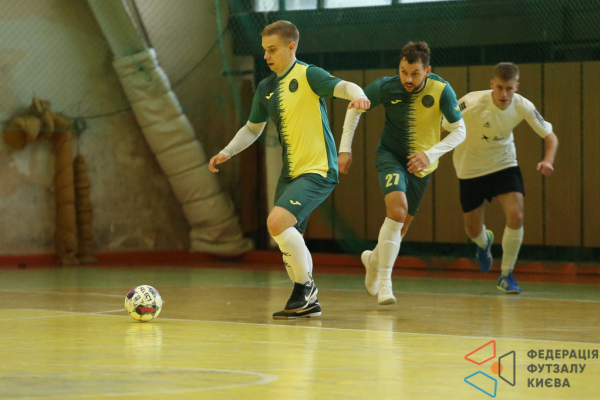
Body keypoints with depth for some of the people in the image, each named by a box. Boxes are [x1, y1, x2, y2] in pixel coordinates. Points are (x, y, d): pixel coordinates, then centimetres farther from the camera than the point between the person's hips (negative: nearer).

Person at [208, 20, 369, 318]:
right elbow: (252, 128, 26)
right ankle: (307, 303, 24)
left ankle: (305, 286, -6)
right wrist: (227, 152, 14)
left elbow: (343, 87, -24)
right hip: (290, 173, 8)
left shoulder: (307, 75, -9)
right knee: (288, 240, 8)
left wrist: (357, 96, -46)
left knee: (277, 221, -24)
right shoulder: (265, 87, 13)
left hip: (318, 170, -8)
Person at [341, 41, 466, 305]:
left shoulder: (441, 91, -21)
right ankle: (384, 280, -20)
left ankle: (373, 259, 46)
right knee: (397, 209, -29)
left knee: (401, 226, 13)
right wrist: (345, 147, -4)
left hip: (421, 165, 2)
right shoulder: (386, 87, -20)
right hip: (390, 156, -2)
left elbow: (459, 130, -15)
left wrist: (430, 154, -28)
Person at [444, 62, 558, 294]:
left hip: (504, 164, 1)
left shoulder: (523, 107, -18)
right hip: (471, 169, -1)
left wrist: (548, 160, -28)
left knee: (516, 216, -20)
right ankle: (484, 242, 50)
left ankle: (506, 275, -1)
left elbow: (550, 136, -9)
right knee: (474, 231, 9)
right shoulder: (472, 103, -27)